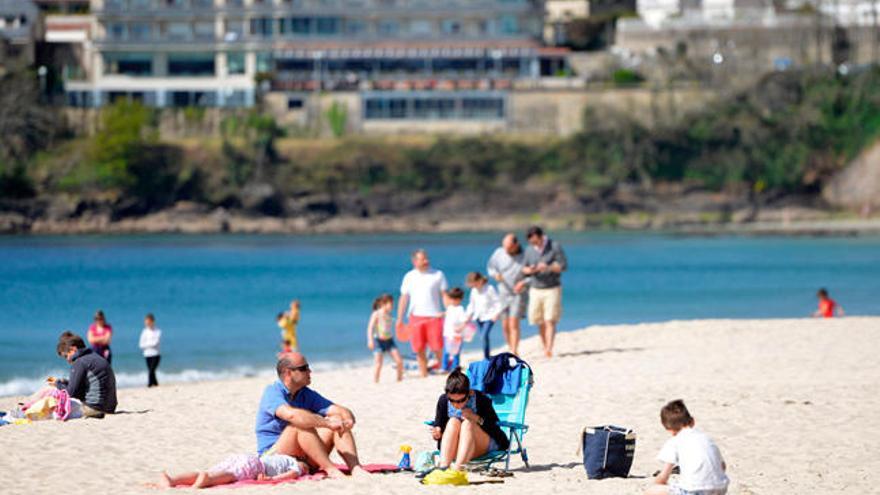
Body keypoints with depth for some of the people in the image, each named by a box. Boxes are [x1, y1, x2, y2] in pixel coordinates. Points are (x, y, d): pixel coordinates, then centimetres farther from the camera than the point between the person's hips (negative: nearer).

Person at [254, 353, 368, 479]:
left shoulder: (307, 395, 9)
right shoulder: (272, 392, -11)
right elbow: (291, 415, -33)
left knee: (338, 419, -9)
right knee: (301, 425, -32)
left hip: (304, 459, 7)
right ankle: (330, 469, -34)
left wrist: (348, 419, -24)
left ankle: (355, 468, -27)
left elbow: (343, 412, 1)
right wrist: (327, 423, -34)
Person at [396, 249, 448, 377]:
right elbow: (403, 298, 11)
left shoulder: (438, 275, 4)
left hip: (434, 316, -2)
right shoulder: (409, 277, 9)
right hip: (416, 317, 2)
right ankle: (424, 375, 11)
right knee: (419, 350, 3)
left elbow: (444, 295, 4)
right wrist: (399, 319, 8)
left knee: (438, 348, -6)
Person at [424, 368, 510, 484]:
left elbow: (496, 431, -14)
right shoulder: (443, 401, -8)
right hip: (453, 449, 2)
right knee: (453, 422, -26)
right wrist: (437, 434, -23)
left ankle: (457, 469, -49)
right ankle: (443, 467, -45)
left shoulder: (481, 400, -16)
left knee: (467, 423, -30)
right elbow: (438, 426, 1)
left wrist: (477, 419, -28)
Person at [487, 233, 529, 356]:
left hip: (519, 294, -4)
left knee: (514, 324, -16)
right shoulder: (499, 253, -6)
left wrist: (524, 282, -24)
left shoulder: (526, 256, -14)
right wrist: (496, 275, -14)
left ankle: (514, 353, -17)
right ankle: (511, 350, 21)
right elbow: (490, 267, 8)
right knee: (505, 326, 5)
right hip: (504, 294, 4)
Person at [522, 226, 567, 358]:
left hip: (552, 289, -4)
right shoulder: (529, 250, 5)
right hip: (535, 290, 4)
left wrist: (548, 267, -27)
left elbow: (563, 265, -10)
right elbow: (524, 268, 9)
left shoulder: (555, 247, -7)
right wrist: (529, 270, -16)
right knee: (540, 322, 2)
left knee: (550, 321, -12)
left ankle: (549, 349, -21)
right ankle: (545, 348, 11)